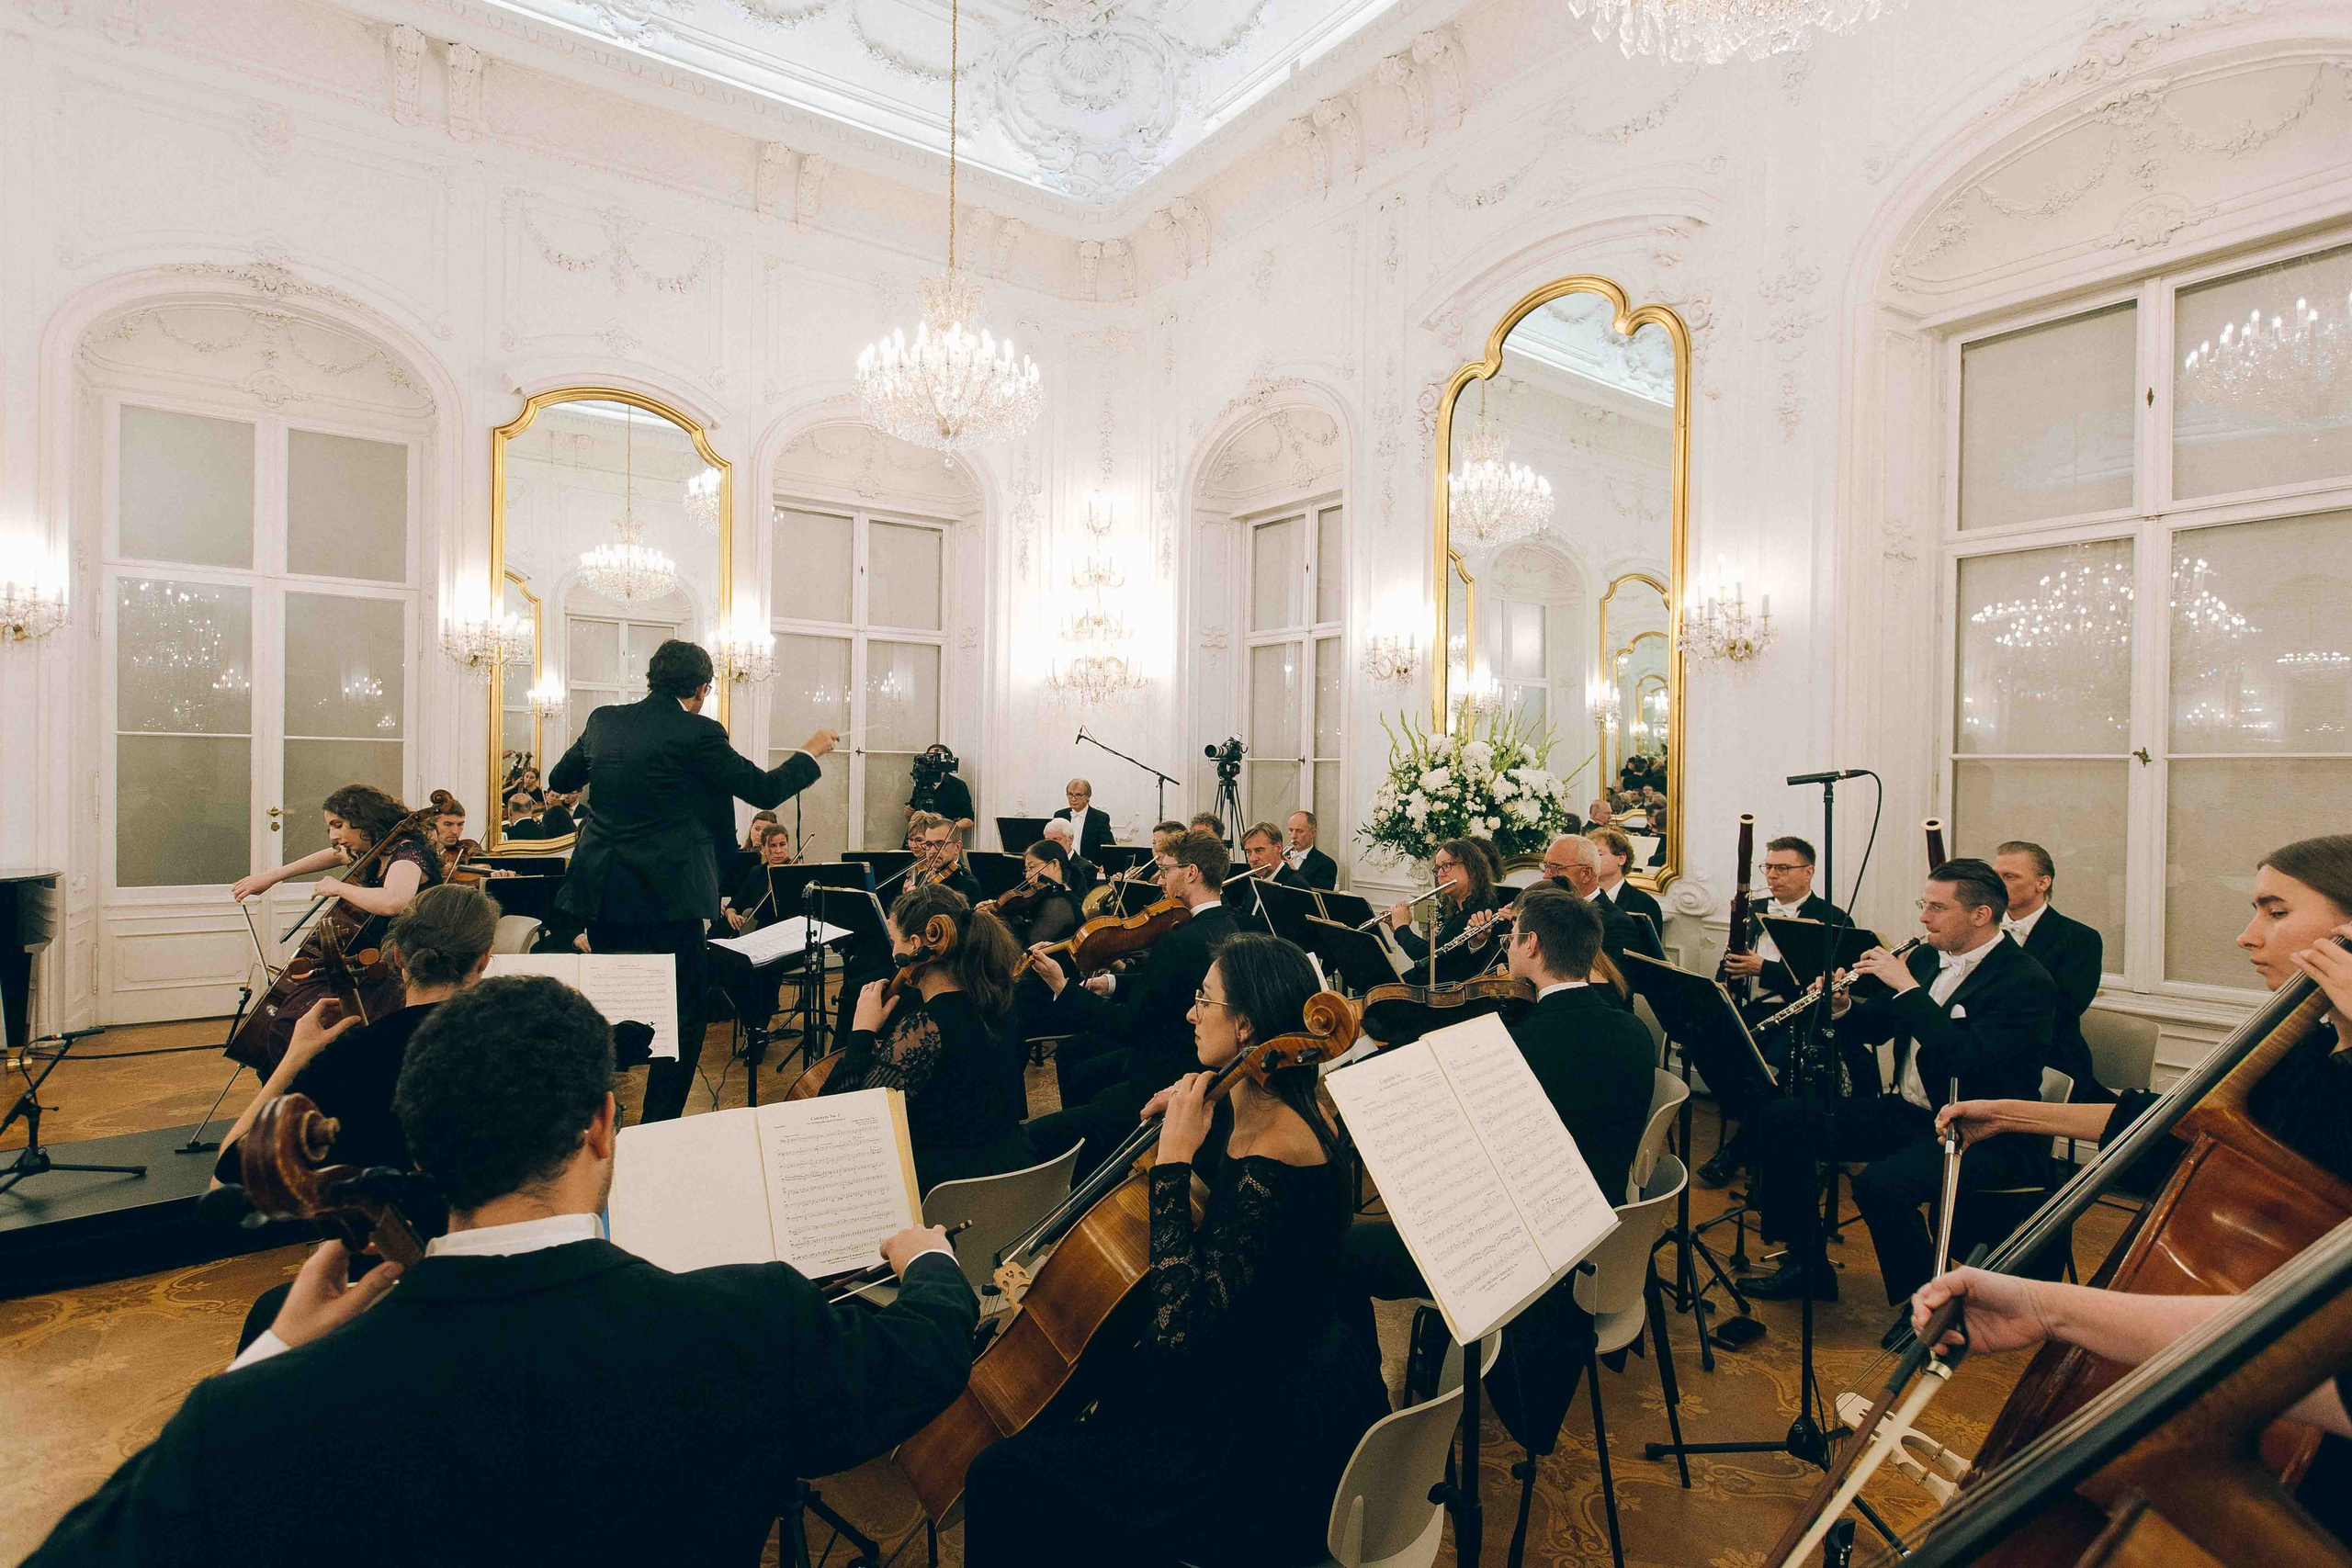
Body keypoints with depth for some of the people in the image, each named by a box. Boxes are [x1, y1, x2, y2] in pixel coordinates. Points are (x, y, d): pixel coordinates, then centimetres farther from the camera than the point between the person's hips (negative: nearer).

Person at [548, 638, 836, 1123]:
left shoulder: (603, 721, 6)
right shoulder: (698, 733, -12)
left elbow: (560, 779, 21)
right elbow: (765, 789, -6)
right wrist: (812, 751, 9)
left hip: (601, 891, 7)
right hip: (667, 895, -6)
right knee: (682, 1015, 6)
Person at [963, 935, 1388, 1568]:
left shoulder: (1267, 1165, -30)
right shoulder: (1300, 1114, -2)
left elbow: (1177, 1329, -31)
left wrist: (1173, 1161, -30)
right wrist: (1172, 1127, -4)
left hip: (1269, 1440, -9)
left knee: (1004, 1477, -8)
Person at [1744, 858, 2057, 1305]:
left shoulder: (2027, 982, -14)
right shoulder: (1925, 958, 9)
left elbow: (1969, 1060, -30)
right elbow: (1875, 1029, 16)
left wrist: (1908, 988, -26)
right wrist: (1841, 1008, -5)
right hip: (1909, 1112, 8)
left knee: (1880, 1184, -34)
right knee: (1779, 1120, -2)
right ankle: (1808, 1266, 10)